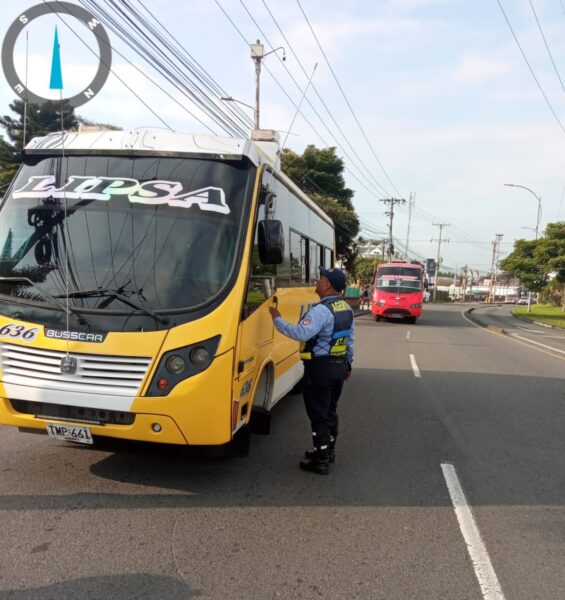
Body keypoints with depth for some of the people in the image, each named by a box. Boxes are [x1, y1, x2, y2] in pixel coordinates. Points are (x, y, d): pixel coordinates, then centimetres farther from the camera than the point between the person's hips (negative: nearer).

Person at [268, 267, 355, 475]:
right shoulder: (346, 308, 8)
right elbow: (350, 339, 16)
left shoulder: (321, 310, -22)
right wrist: (348, 363, 25)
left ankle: (321, 461, 8)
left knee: (319, 415, 0)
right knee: (330, 411, 21)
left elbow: (301, 333, -32)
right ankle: (328, 450, 34)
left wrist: (277, 319, -21)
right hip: (340, 365, 9)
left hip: (320, 368, -9)